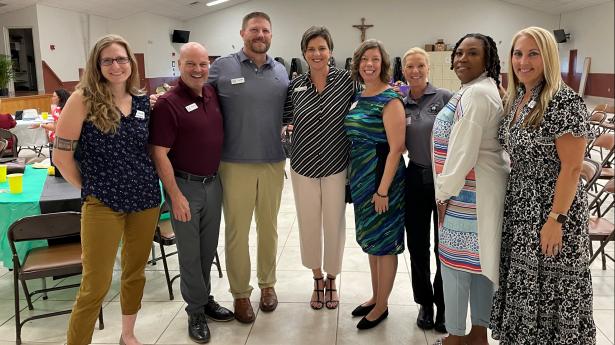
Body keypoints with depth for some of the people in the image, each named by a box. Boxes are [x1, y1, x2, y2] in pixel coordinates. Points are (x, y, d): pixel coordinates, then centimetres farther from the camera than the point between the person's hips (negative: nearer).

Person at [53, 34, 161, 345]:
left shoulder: (143, 101, 5)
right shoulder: (82, 99, -9)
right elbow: (61, 156, -9)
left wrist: (147, 183, 8)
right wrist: (89, 189, -2)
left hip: (146, 200, 5)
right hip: (102, 204, -5)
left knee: (135, 274, 17)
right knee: (96, 285, -1)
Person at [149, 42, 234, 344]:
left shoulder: (213, 94, 4)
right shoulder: (168, 103, -15)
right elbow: (159, 153, -16)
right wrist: (176, 195, -18)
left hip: (213, 182, 6)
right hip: (185, 185, -6)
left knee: (208, 247, 17)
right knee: (190, 251, 7)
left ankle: (205, 299, 34)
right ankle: (196, 312, 22)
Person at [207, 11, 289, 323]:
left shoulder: (281, 72, 8)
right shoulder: (222, 67, -2)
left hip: (273, 164, 3)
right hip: (235, 165, -3)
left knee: (268, 227, 14)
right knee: (236, 231, 4)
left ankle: (267, 283, 31)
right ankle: (240, 293, 19)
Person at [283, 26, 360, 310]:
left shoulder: (346, 80, -6)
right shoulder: (295, 85, -1)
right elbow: (285, 119, 9)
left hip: (336, 166, -1)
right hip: (303, 167, 2)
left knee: (334, 225, 9)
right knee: (309, 225, 11)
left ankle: (331, 280, 33)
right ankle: (317, 279, 34)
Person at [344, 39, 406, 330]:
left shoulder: (390, 100, -14)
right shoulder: (358, 97, 9)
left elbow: (396, 148, -18)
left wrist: (383, 189, -20)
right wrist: (356, 179, 12)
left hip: (382, 176, -8)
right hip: (360, 177, 8)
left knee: (384, 242, 5)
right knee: (370, 239, 17)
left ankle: (382, 306, 20)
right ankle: (375, 297, 33)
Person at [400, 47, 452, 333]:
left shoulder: (445, 98, -6)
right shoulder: (400, 103, 6)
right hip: (415, 179, 3)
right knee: (417, 245, 10)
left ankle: (443, 305, 26)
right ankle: (424, 302, 29)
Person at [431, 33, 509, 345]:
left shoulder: (476, 93, -17)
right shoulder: (481, 89, 16)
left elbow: (463, 151, -22)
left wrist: (445, 191, -15)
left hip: (467, 190, -10)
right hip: (481, 190, 10)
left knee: (455, 261, 1)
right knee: (479, 260, 15)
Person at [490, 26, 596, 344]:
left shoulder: (564, 102, -18)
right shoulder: (516, 99, 6)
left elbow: (571, 168, -19)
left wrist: (555, 220, -20)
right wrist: (514, 196, 10)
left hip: (551, 208, -7)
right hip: (520, 208, 8)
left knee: (550, 288, 6)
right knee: (523, 285, 18)